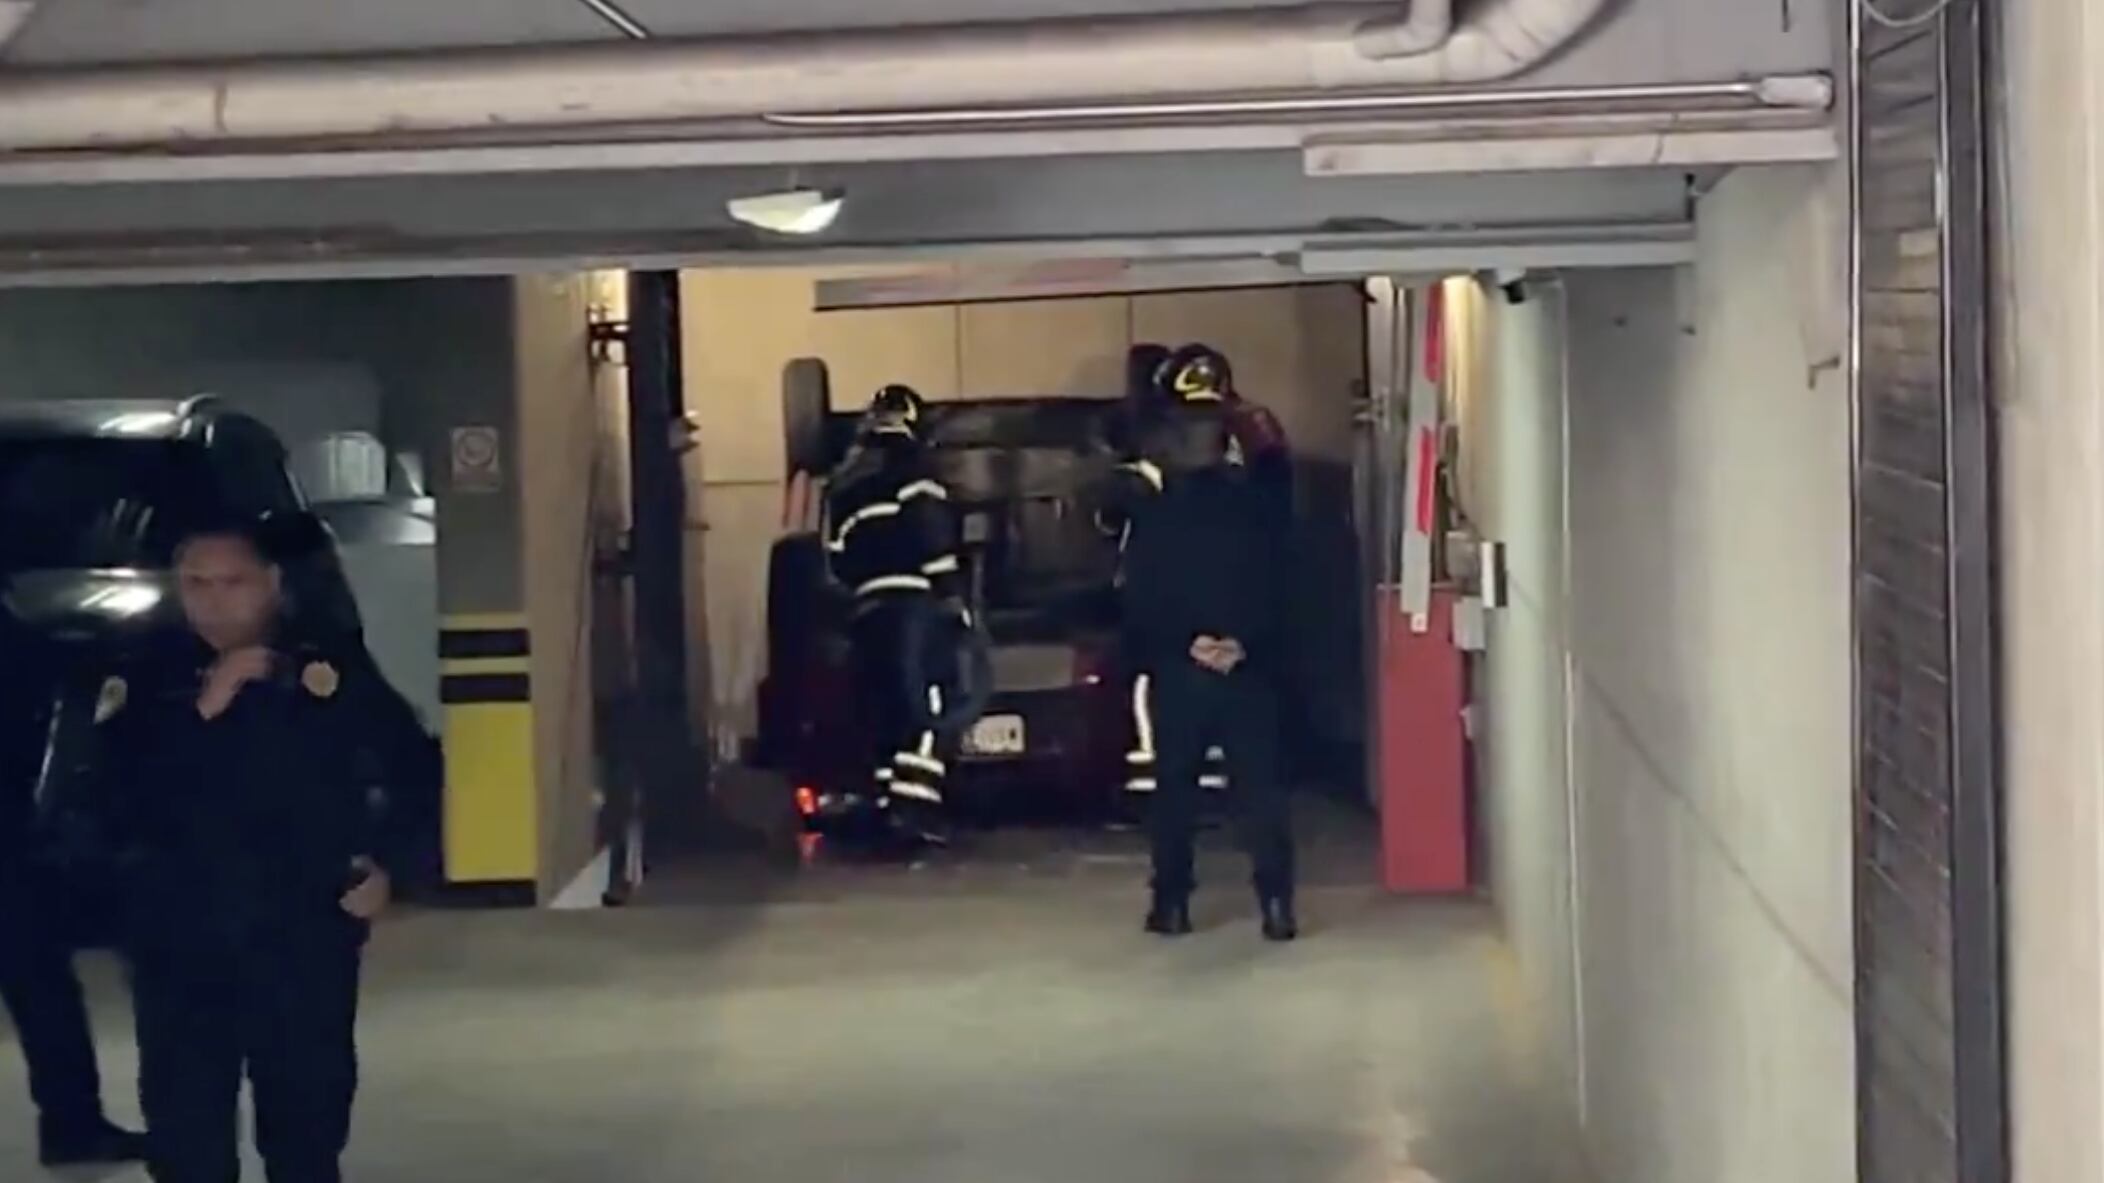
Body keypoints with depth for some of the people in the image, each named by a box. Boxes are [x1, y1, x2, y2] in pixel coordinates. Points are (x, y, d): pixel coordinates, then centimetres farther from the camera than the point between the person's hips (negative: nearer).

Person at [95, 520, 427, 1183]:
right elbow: (113, 796, -13)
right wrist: (202, 712, -18)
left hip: (306, 930, 0)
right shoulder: (147, 683, 0)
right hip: (181, 935, 0)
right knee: (185, 1122, 1)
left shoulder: (333, 668, 0)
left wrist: (385, 863, -5)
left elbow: (408, 767, 5)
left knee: (309, 1112, 10)